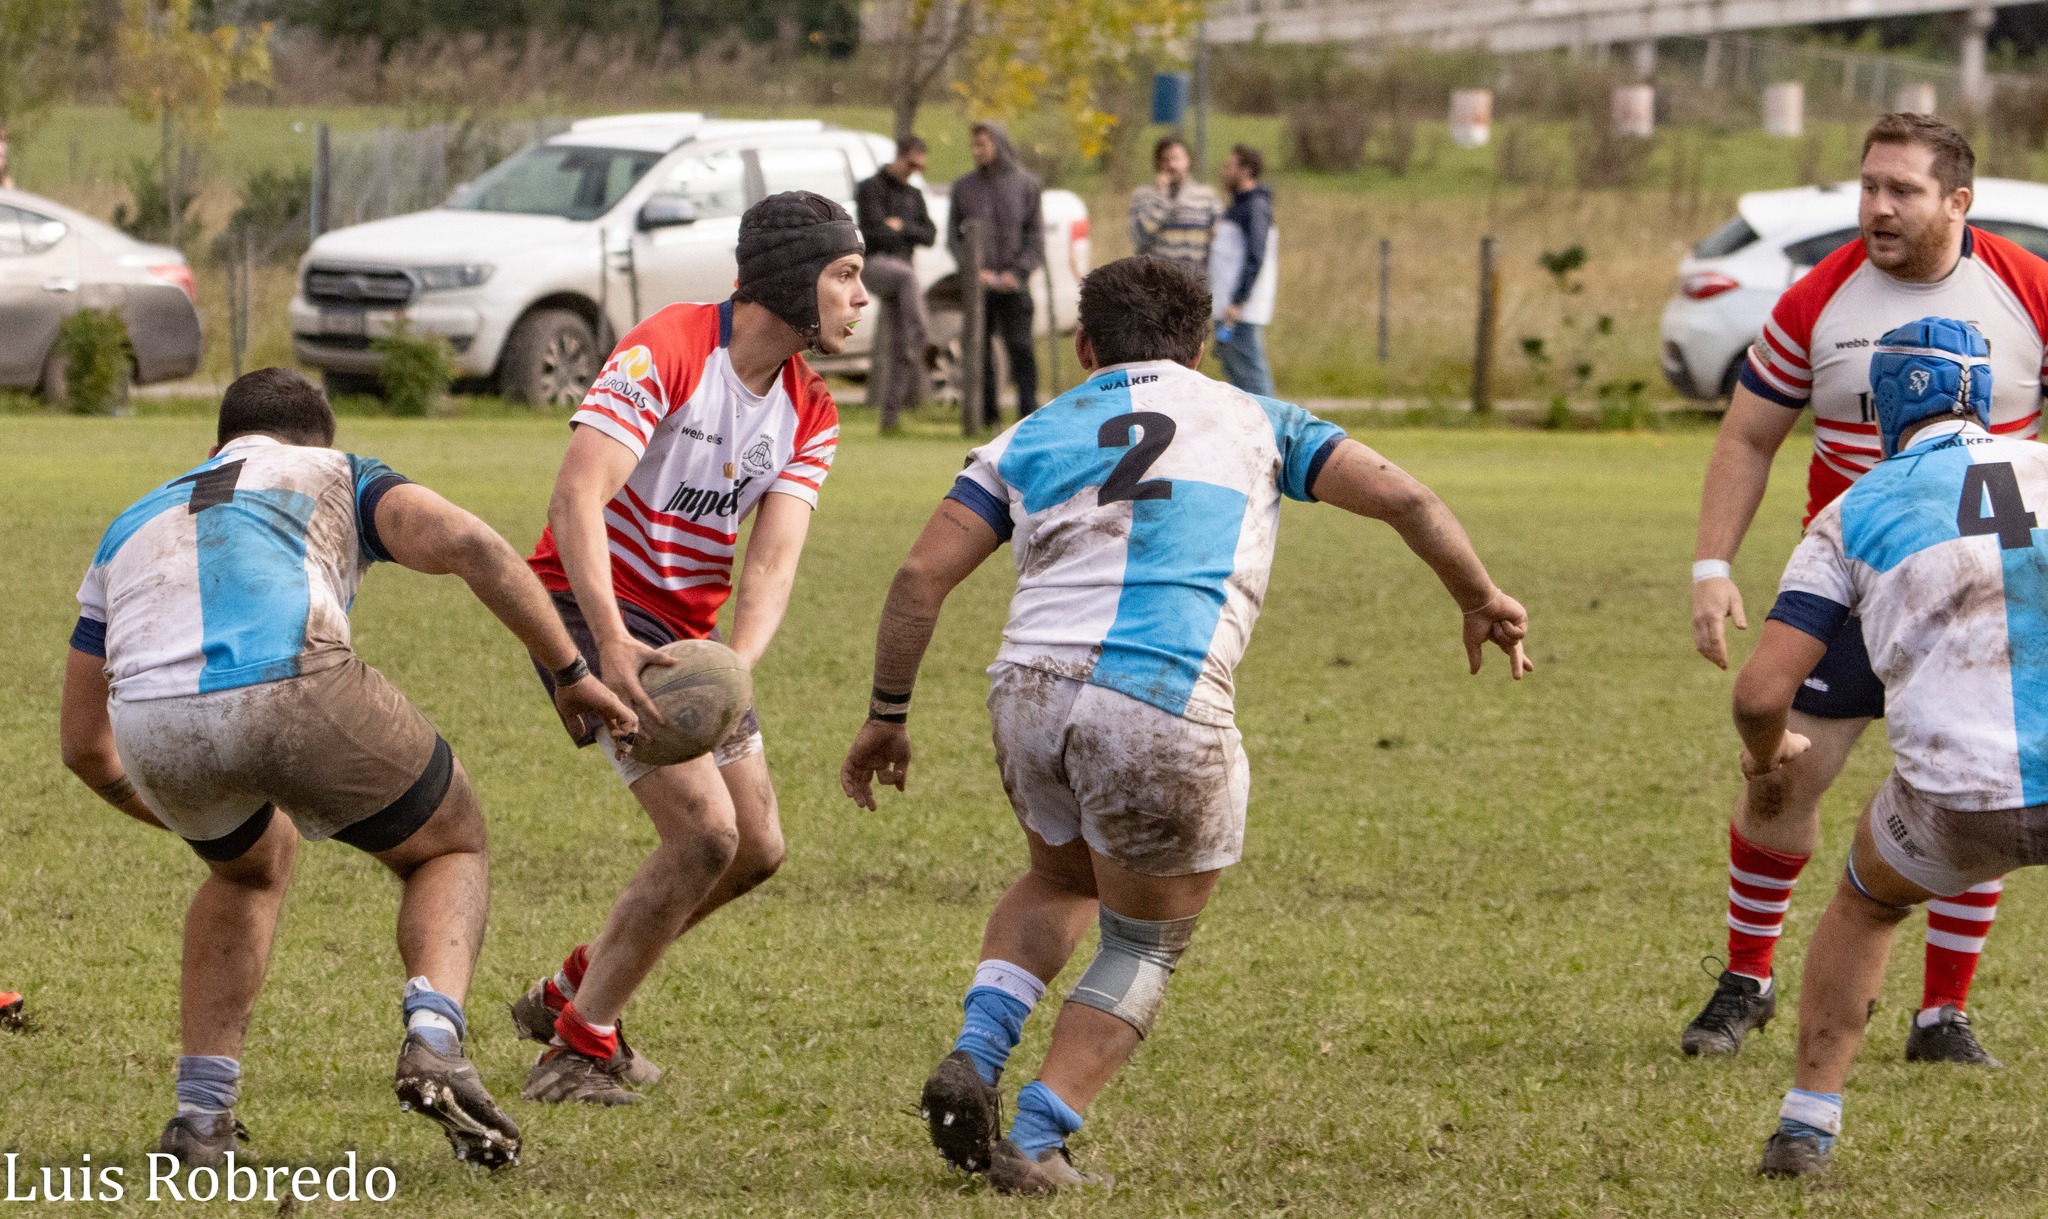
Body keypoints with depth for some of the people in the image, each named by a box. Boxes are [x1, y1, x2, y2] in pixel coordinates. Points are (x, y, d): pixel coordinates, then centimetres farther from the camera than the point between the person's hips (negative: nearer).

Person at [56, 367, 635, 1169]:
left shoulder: (132, 527, 39)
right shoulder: (337, 477, 30)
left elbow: (83, 745, 41)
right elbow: (467, 545, 7)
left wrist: (192, 819, 57)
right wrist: (571, 674, 14)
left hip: (151, 718, 3)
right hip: (294, 687, -3)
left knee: (251, 866, 36)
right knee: (449, 850, 24)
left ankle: (201, 1116, 27)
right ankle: (433, 1044, -4)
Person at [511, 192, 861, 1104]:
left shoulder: (810, 412, 3)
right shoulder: (665, 351, -20)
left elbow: (772, 557, -10)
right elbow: (576, 498, -30)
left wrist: (736, 662, -31)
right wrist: (613, 643, -43)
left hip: (688, 631, 8)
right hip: (594, 611, -8)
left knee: (755, 849, 9)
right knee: (704, 831, -19)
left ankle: (573, 990, 26)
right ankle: (580, 1046, -6)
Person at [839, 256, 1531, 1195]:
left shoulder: (1030, 439, 19)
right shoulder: (1252, 422, 17)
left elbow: (921, 576, 9)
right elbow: (1401, 498, 10)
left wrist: (887, 716, 17)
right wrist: (1481, 600, 24)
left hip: (1029, 690, 3)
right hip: (1168, 712, -3)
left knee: (1062, 884, 32)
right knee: (1145, 947, 18)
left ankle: (975, 1055, 10)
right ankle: (1035, 1141, 4)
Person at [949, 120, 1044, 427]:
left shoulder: (1025, 183, 5)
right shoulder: (964, 186, 9)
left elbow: (1035, 234, 5)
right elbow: (954, 235, 8)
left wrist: (1018, 272, -7)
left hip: (1014, 283, -2)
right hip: (978, 284, 2)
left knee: (1020, 347, -8)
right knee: (979, 348, 1)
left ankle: (1028, 410, -6)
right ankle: (986, 414, 6)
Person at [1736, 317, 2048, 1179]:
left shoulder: (1855, 512, 10)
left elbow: (1761, 693, 4)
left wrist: (1766, 755, 28)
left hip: (1960, 806, 0)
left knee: (1866, 901, 32)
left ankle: (1805, 1128, 24)